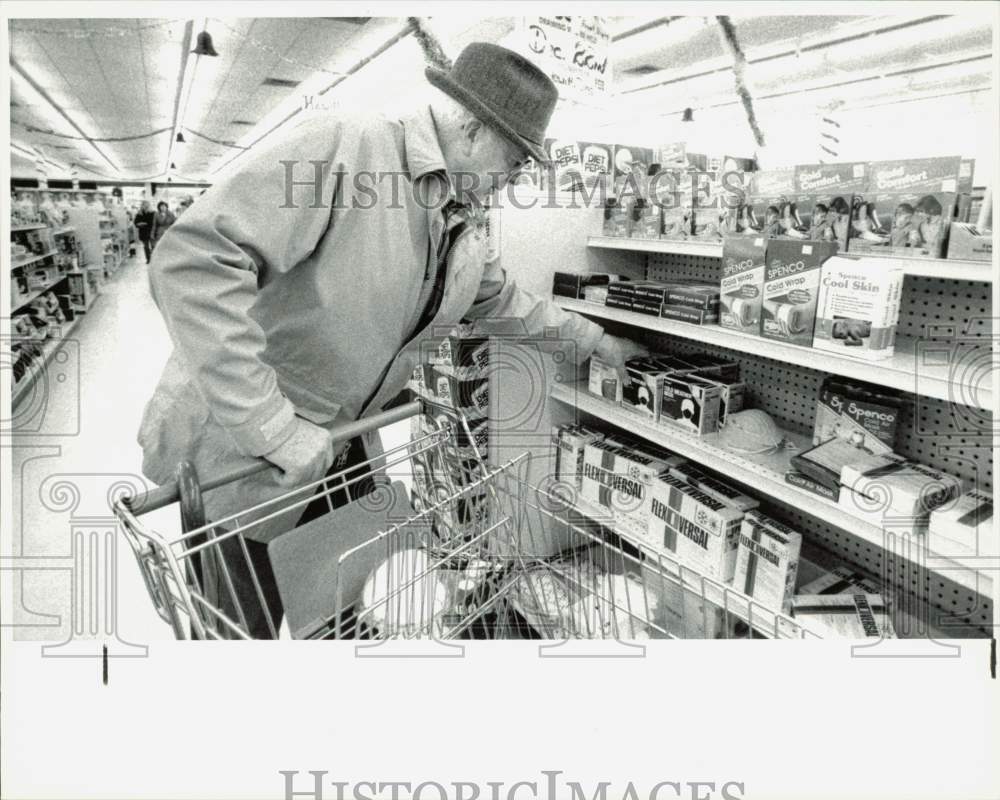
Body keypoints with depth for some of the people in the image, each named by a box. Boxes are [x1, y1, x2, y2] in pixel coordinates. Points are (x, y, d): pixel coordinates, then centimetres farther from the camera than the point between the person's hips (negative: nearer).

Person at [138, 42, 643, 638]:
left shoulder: (466, 221, 3)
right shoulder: (343, 145, -23)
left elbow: (501, 301, 21)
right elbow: (195, 260, -30)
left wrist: (595, 342, 22)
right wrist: (274, 427, -32)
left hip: (342, 442, 7)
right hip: (237, 439, -6)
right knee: (249, 623, 10)